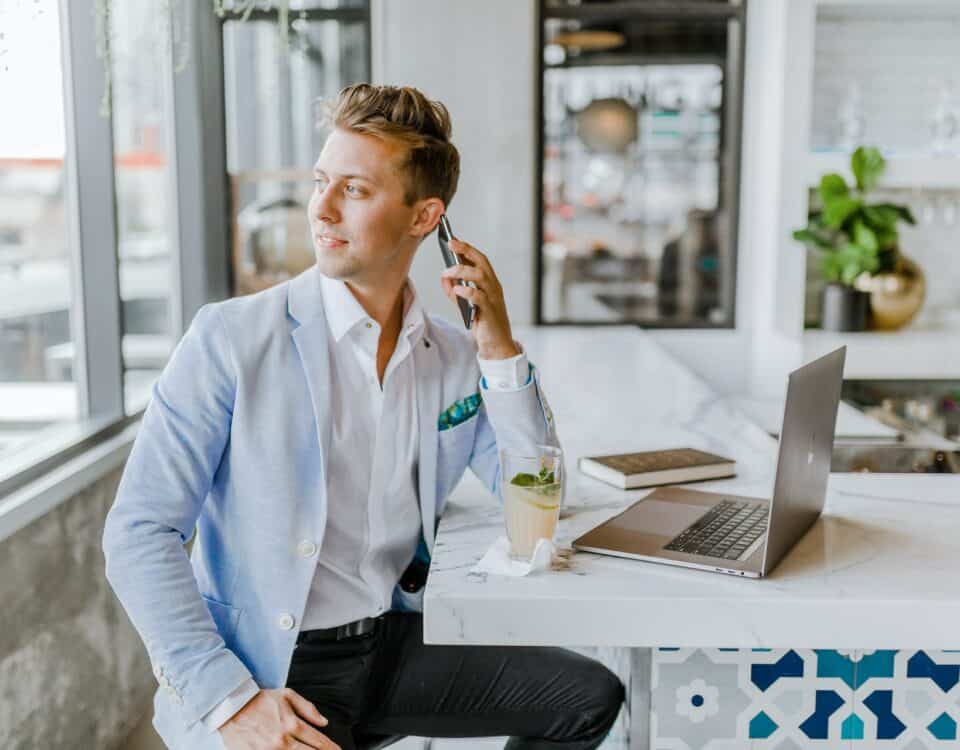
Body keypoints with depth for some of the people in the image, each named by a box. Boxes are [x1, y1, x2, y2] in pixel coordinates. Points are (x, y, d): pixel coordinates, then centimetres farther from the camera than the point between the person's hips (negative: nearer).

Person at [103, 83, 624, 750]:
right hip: (268, 665, -4)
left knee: (592, 695, -7)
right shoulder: (233, 337, -11)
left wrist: (500, 351, -9)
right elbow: (140, 532, -13)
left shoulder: (456, 360, 2)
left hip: (399, 644, 5)